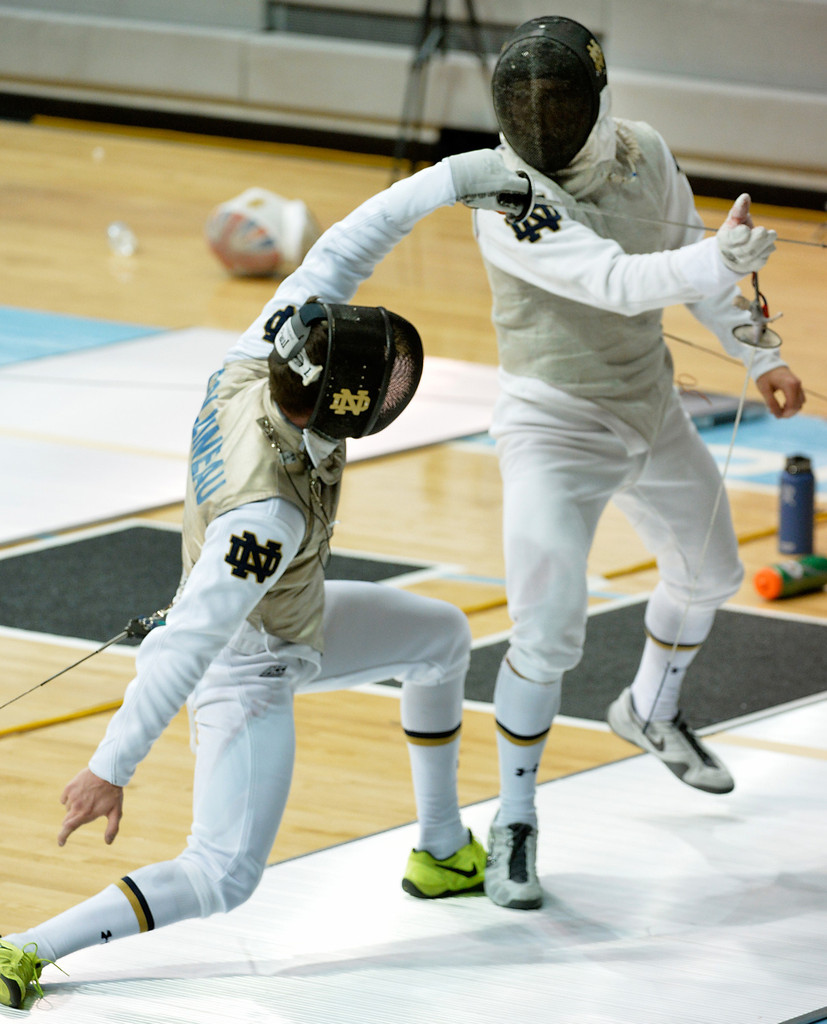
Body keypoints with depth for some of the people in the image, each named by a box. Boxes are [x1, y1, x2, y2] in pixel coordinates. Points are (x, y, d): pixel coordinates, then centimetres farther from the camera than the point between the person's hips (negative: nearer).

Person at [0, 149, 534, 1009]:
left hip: (288, 618, 9)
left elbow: (338, 250, -12)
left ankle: (441, 854, 39)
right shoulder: (268, 512, -42)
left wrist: (453, 179, -19)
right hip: (244, 670, -9)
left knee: (444, 637, 24)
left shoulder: (262, 358, -23)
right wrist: (111, 769, -35)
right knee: (222, 881, -10)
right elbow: (184, 648, -39)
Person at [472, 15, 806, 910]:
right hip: (554, 426, -6)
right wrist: (719, 262, -55)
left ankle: (650, 712, 54)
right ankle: (515, 826, 3)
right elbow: (618, 282, -39)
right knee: (548, 635, -17)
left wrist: (759, 357, 1)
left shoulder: (643, 153, -10)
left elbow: (687, 252, 6)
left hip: (649, 411, 7)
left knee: (707, 571, 25)